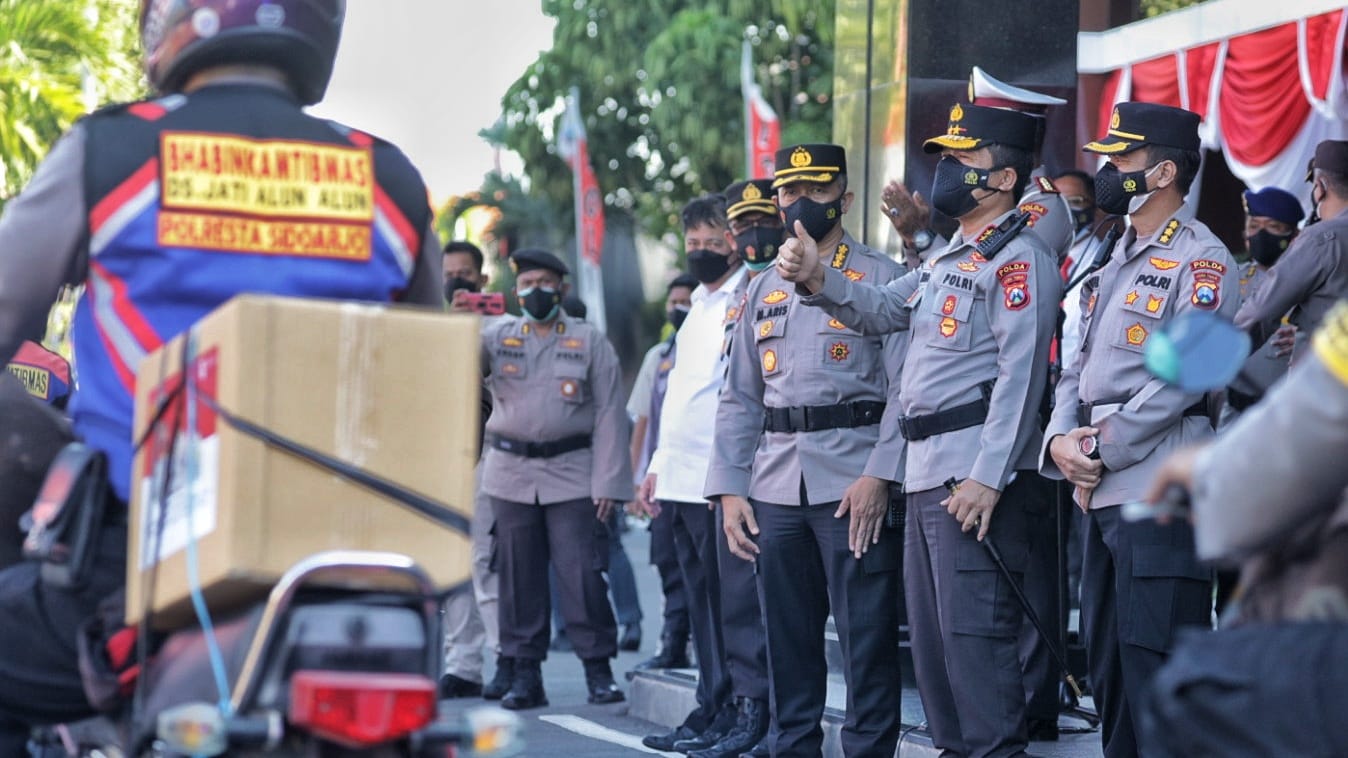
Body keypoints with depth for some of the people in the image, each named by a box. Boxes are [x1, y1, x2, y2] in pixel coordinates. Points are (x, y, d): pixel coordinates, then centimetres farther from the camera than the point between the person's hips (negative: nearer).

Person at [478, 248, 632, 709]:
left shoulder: (590, 342, 5)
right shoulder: (498, 336, 10)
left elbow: (609, 415, 2)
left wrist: (607, 483, -6)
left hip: (571, 473, -2)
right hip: (511, 472, 2)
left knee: (582, 574, -7)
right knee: (519, 576, 3)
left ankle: (598, 671, 1)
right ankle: (526, 676, 9)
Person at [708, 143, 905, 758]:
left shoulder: (880, 279, 2)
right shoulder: (764, 290, 18)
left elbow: (906, 388, -6)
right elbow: (738, 399, 18)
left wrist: (879, 476, -16)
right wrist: (728, 489, 7)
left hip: (854, 488, -5)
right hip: (776, 492, 5)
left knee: (866, 636, -4)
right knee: (787, 639, 9)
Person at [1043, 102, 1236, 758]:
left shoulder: (1201, 262, -8)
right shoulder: (1115, 264, 20)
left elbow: (1181, 378, -17)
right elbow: (1079, 366, 18)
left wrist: (1099, 448, -14)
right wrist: (1062, 439, -1)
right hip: (1104, 495, 9)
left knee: (1157, 672, -10)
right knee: (1107, 666, 13)